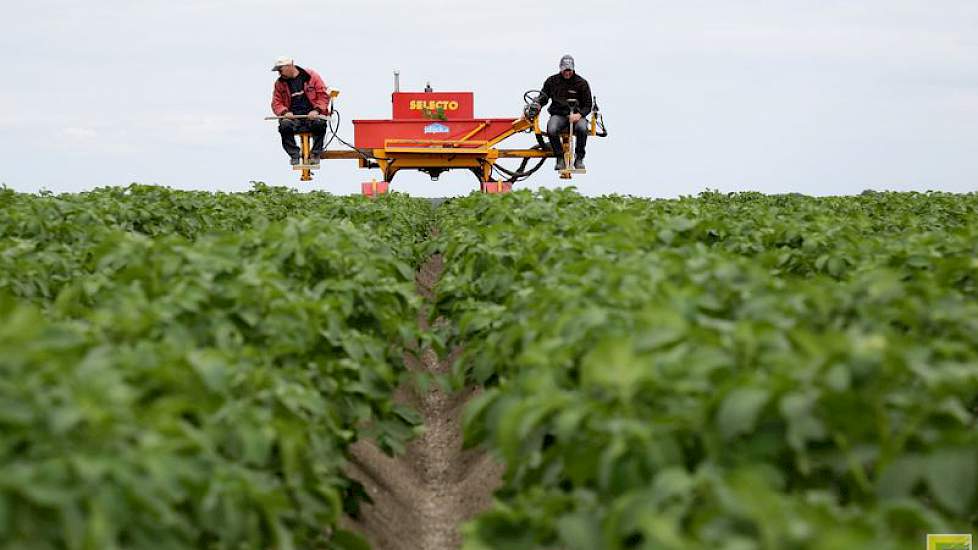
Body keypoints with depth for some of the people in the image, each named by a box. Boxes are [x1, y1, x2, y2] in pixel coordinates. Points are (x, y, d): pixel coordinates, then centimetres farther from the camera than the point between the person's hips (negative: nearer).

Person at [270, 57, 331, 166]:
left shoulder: (311, 76, 3)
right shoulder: (280, 83, 12)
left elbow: (323, 95, 1)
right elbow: (276, 103, 11)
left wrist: (317, 110, -15)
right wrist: (285, 112, -11)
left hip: (312, 115, -2)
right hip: (293, 117, 2)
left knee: (319, 123, -35)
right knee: (284, 125, -32)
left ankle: (315, 154, -21)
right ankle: (295, 155, -20)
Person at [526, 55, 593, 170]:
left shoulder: (581, 83, 4)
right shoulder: (552, 81, 9)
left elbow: (588, 105, 4)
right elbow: (543, 96, 16)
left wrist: (579, 114, -16)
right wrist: (537, 105, -8)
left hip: (576, 115, -1)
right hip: (558, 114, 1)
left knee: (582, 128, -36)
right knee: (551, 130, -34)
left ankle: (579, 158, -14)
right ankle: (560, 158, -13)